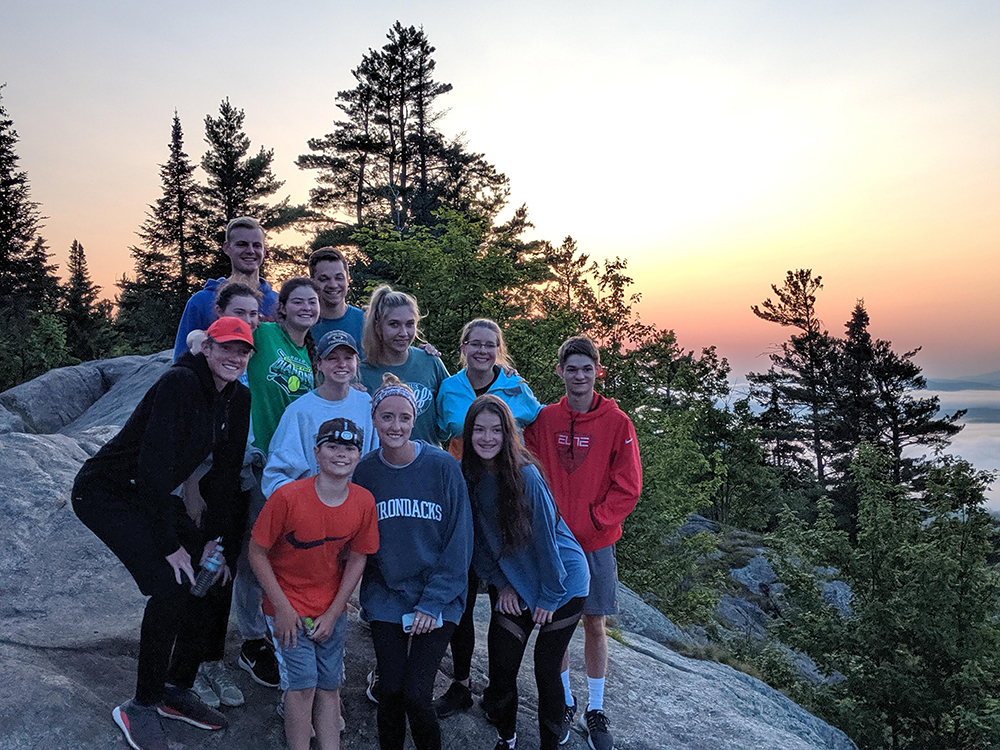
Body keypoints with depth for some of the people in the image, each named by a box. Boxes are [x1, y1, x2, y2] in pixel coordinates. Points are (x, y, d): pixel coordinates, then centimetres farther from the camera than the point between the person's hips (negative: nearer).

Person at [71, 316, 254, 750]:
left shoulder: (238, 399, -2)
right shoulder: (180, 382, -25)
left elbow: (226, 472, 2)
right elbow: (155, 462, -29)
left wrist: (213, 538, -1)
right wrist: (168, 544, -26)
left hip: (153, 497, 8)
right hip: (106, 493, -8)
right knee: (169, 584, -20)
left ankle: (177, 690, 19)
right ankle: (141, 707, -1)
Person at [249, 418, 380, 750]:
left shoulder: (364, 502, -12)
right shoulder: (288, 496, -23)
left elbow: (357, 559, -2)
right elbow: (257, 553, -13)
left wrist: (332, 614, -4)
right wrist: (282, 608, -12)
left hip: (331, 608, 3)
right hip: (289, 606, -3)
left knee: (330, 684, 9)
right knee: (304, 682, -8)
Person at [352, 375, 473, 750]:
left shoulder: (442, 466, -11)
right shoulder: (364, 471, -3)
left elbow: (458, 542, -8)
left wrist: (432, 603, -10)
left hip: (437, 601, -2)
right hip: (385, 598, 2)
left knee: (416, 695, -7)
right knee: (390, 691, 0)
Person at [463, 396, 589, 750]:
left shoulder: (526, 475, -24)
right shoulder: (468, 477, -8)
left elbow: (545, 537, -18)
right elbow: (478, 538, 2)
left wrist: (550, 595, -12)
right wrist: (500, 584, 0)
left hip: (562, 580, -4)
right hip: (513, 586, 4)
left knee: (546, 667, 2)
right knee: (501, 667, 4)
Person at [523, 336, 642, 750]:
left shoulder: (616, 422, -6)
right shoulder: (543, 419, -1)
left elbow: (628, 487, -6)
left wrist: (591, 520, -12)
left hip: (596, 543, -1)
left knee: (595, 624, 8)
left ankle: (595, 710, 24)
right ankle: (564, 700, 30)